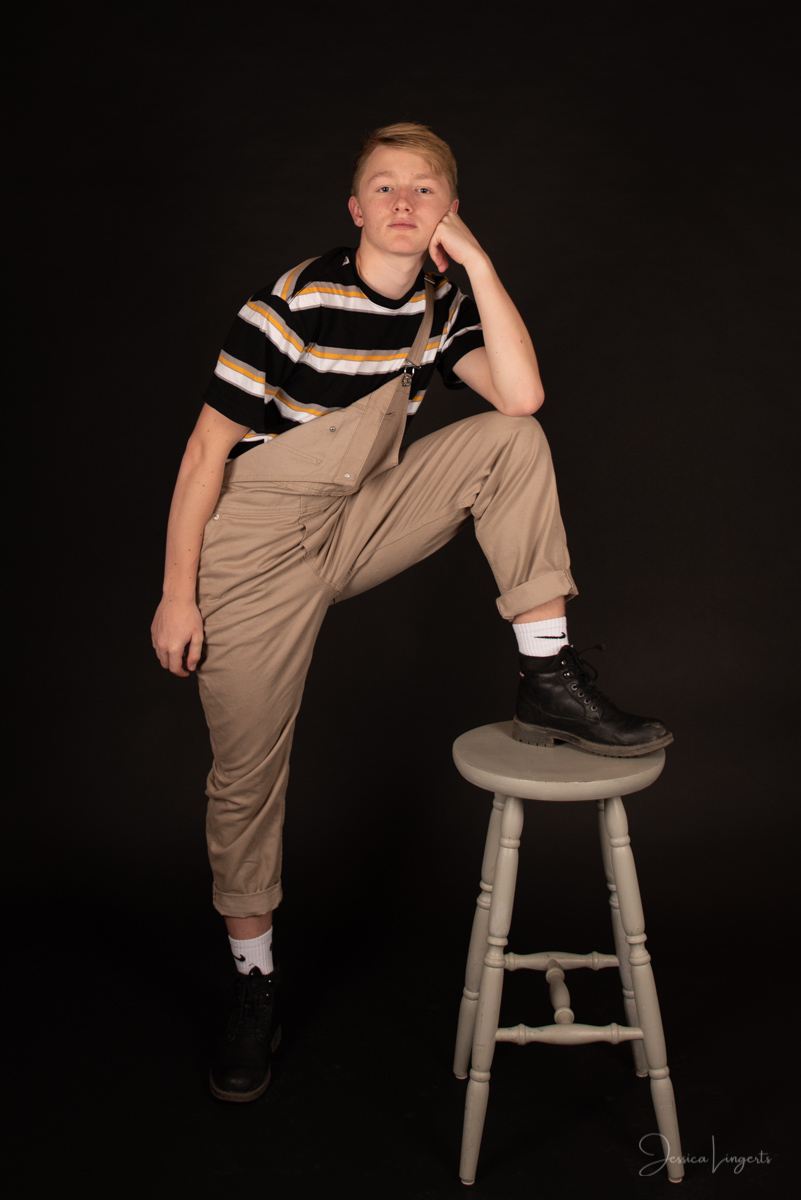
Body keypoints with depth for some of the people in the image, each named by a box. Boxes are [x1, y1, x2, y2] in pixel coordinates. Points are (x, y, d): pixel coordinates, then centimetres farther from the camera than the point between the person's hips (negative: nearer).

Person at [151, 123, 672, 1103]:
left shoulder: (444, 307, 2)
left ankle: (549, 685, -10)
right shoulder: (294, 302, -16)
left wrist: (477, 261, -15)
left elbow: (521, 395, -15)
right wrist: (178, 593, -15)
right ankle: (254, 984, 23)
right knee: (246, 773, 0)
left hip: (361, 527, 5)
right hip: (259, 553, -4)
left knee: (511, 441, -11)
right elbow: (209, 447, -14)